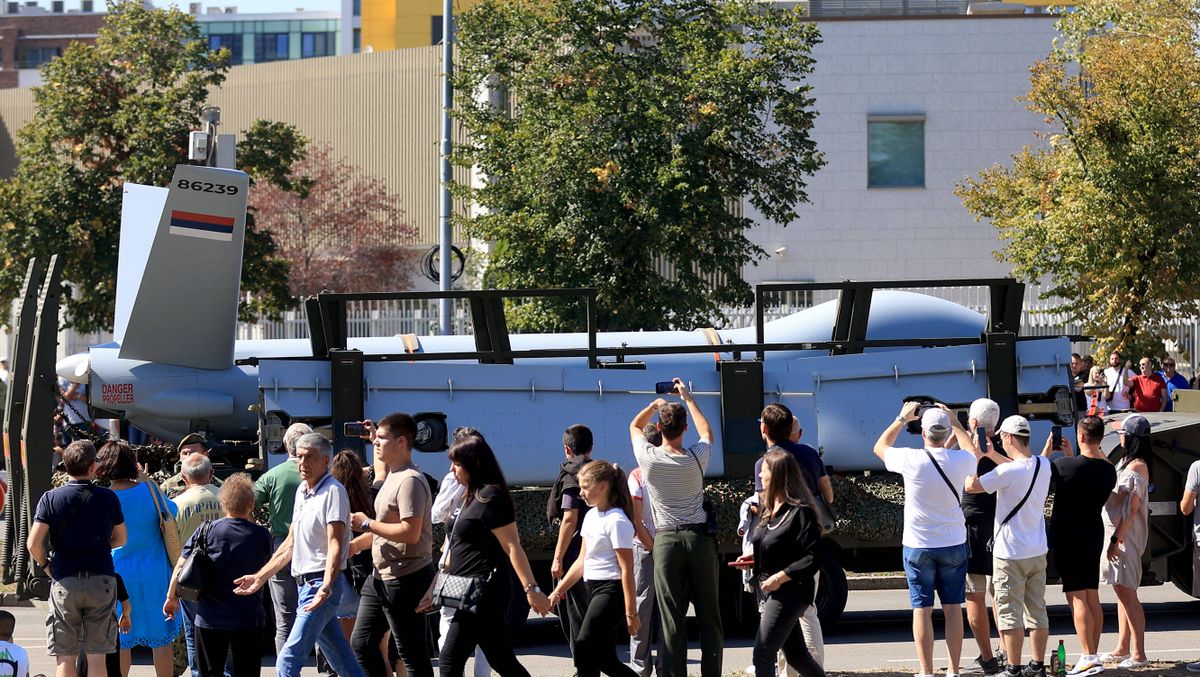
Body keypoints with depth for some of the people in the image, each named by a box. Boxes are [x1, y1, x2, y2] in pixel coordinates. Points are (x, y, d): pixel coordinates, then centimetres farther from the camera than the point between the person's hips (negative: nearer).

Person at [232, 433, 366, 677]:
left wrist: (326, 586, -35)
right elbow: (290, 544, 23)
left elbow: (335, 545, -22)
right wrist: (259, 577, 22)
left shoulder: (333, 491, -13)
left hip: (321, 585, -9)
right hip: (306, 584, 9)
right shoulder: (302, 491, 16)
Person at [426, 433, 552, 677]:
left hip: (482, 594, -10)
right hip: (474, 595, 10)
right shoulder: (471, 497, 17)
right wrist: (434, 591, 21)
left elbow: (513, 547, -18)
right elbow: (456, 553, 21)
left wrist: (531, 589, -23)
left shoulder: (490, 497, -13)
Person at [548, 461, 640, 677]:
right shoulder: (591, 516, 13)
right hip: (593, 589, 10)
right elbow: (582, 561, 19)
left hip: (611, 590, -10)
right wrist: (558, 591, 16)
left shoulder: (616, 521, -14)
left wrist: (631, 612, -19)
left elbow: (627, 569, -17)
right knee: (603, 658, 9)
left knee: (584, 649, -15)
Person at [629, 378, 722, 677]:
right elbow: (707, 432, 22)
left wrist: (656, 404, 27)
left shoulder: (648, 458, -5)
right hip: (700, 537, 1)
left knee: (671, 618, -2)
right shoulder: (696, 458, -3)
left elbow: (635, 426, 18)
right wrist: (687, 398, 28)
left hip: (666, 540, -1)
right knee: (709, 615, 5)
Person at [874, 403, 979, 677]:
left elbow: (880, 447, 7)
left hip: (918, 545, -2)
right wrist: (955, 423, 25)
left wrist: (902, 418, 15)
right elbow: (975, 453, 19)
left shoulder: (911, 460, -14)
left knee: (922, 609, 2)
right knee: (953, 608, 8)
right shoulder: (960, 460, -8)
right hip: (953, 544, 2)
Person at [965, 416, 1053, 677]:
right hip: (1038, 550, 7)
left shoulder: (1009, 471, -21)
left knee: (1010, 612, -1)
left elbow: (971, 485, -14)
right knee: (1037, 609, 13)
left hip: (1011, 554, -7)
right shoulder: (1044, 466, 2)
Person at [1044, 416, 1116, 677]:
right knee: (1092, 598, 11)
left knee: (1077, 598, -8)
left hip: (1068, 538, -7)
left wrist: (1048, 449, 10)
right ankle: (1093, 656, 14)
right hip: (1094, 536, 7)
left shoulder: (1065, 465, -19)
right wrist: (1071, 455, 22)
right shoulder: (1109, 471, 2)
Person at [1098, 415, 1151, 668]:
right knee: (1122, 593, 13)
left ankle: (1138, 654, -7)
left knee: (1127, 594, -9)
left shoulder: (1137, 467, -16)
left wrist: (1116, 540, -22)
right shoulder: (1124, 463, 13)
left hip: (1126, 537, -10)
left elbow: (1131, 510, -20)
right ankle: (1122, 649, 20)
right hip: (1114, 534, 10)